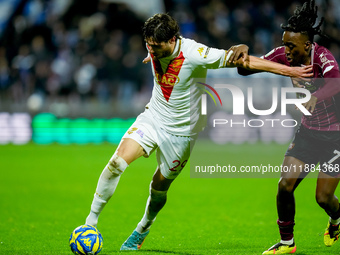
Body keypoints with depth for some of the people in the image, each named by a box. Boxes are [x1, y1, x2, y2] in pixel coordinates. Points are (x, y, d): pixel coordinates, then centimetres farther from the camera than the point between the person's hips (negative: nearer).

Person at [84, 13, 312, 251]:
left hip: (180, 131, -3)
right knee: (117, 163, -17)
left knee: (159, 187, 6)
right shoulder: (156, 49, -12)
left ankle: (143, 230, 35)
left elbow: (247, 61, -25)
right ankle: (91, 220, -7)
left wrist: (289, 70, -25)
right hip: (152, 118, 3)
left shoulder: (195, 55, -28)